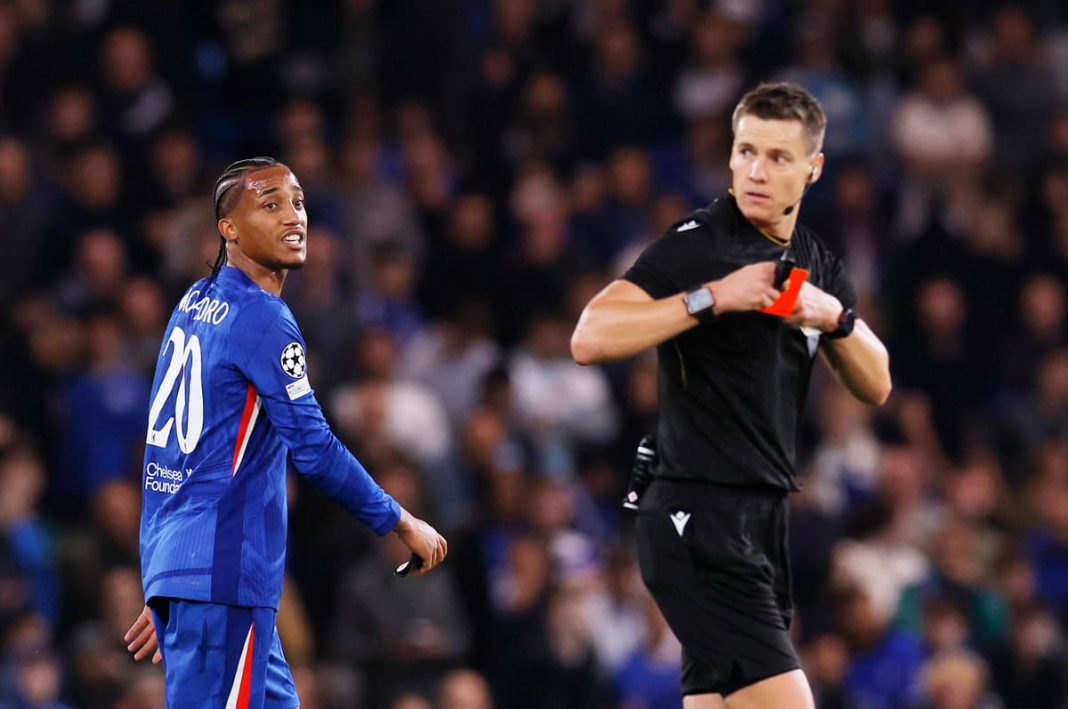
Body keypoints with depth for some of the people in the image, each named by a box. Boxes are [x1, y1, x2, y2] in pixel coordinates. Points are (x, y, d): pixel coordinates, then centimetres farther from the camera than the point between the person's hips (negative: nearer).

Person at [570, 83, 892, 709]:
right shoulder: (698, 245, -9)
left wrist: (836, 318, -5)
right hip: (698, 519, -8)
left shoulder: (819, 267, 14)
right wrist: (713, 298, -24)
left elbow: (875, 386, 13)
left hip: (764, 518, 8)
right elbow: (591, 338, -20)